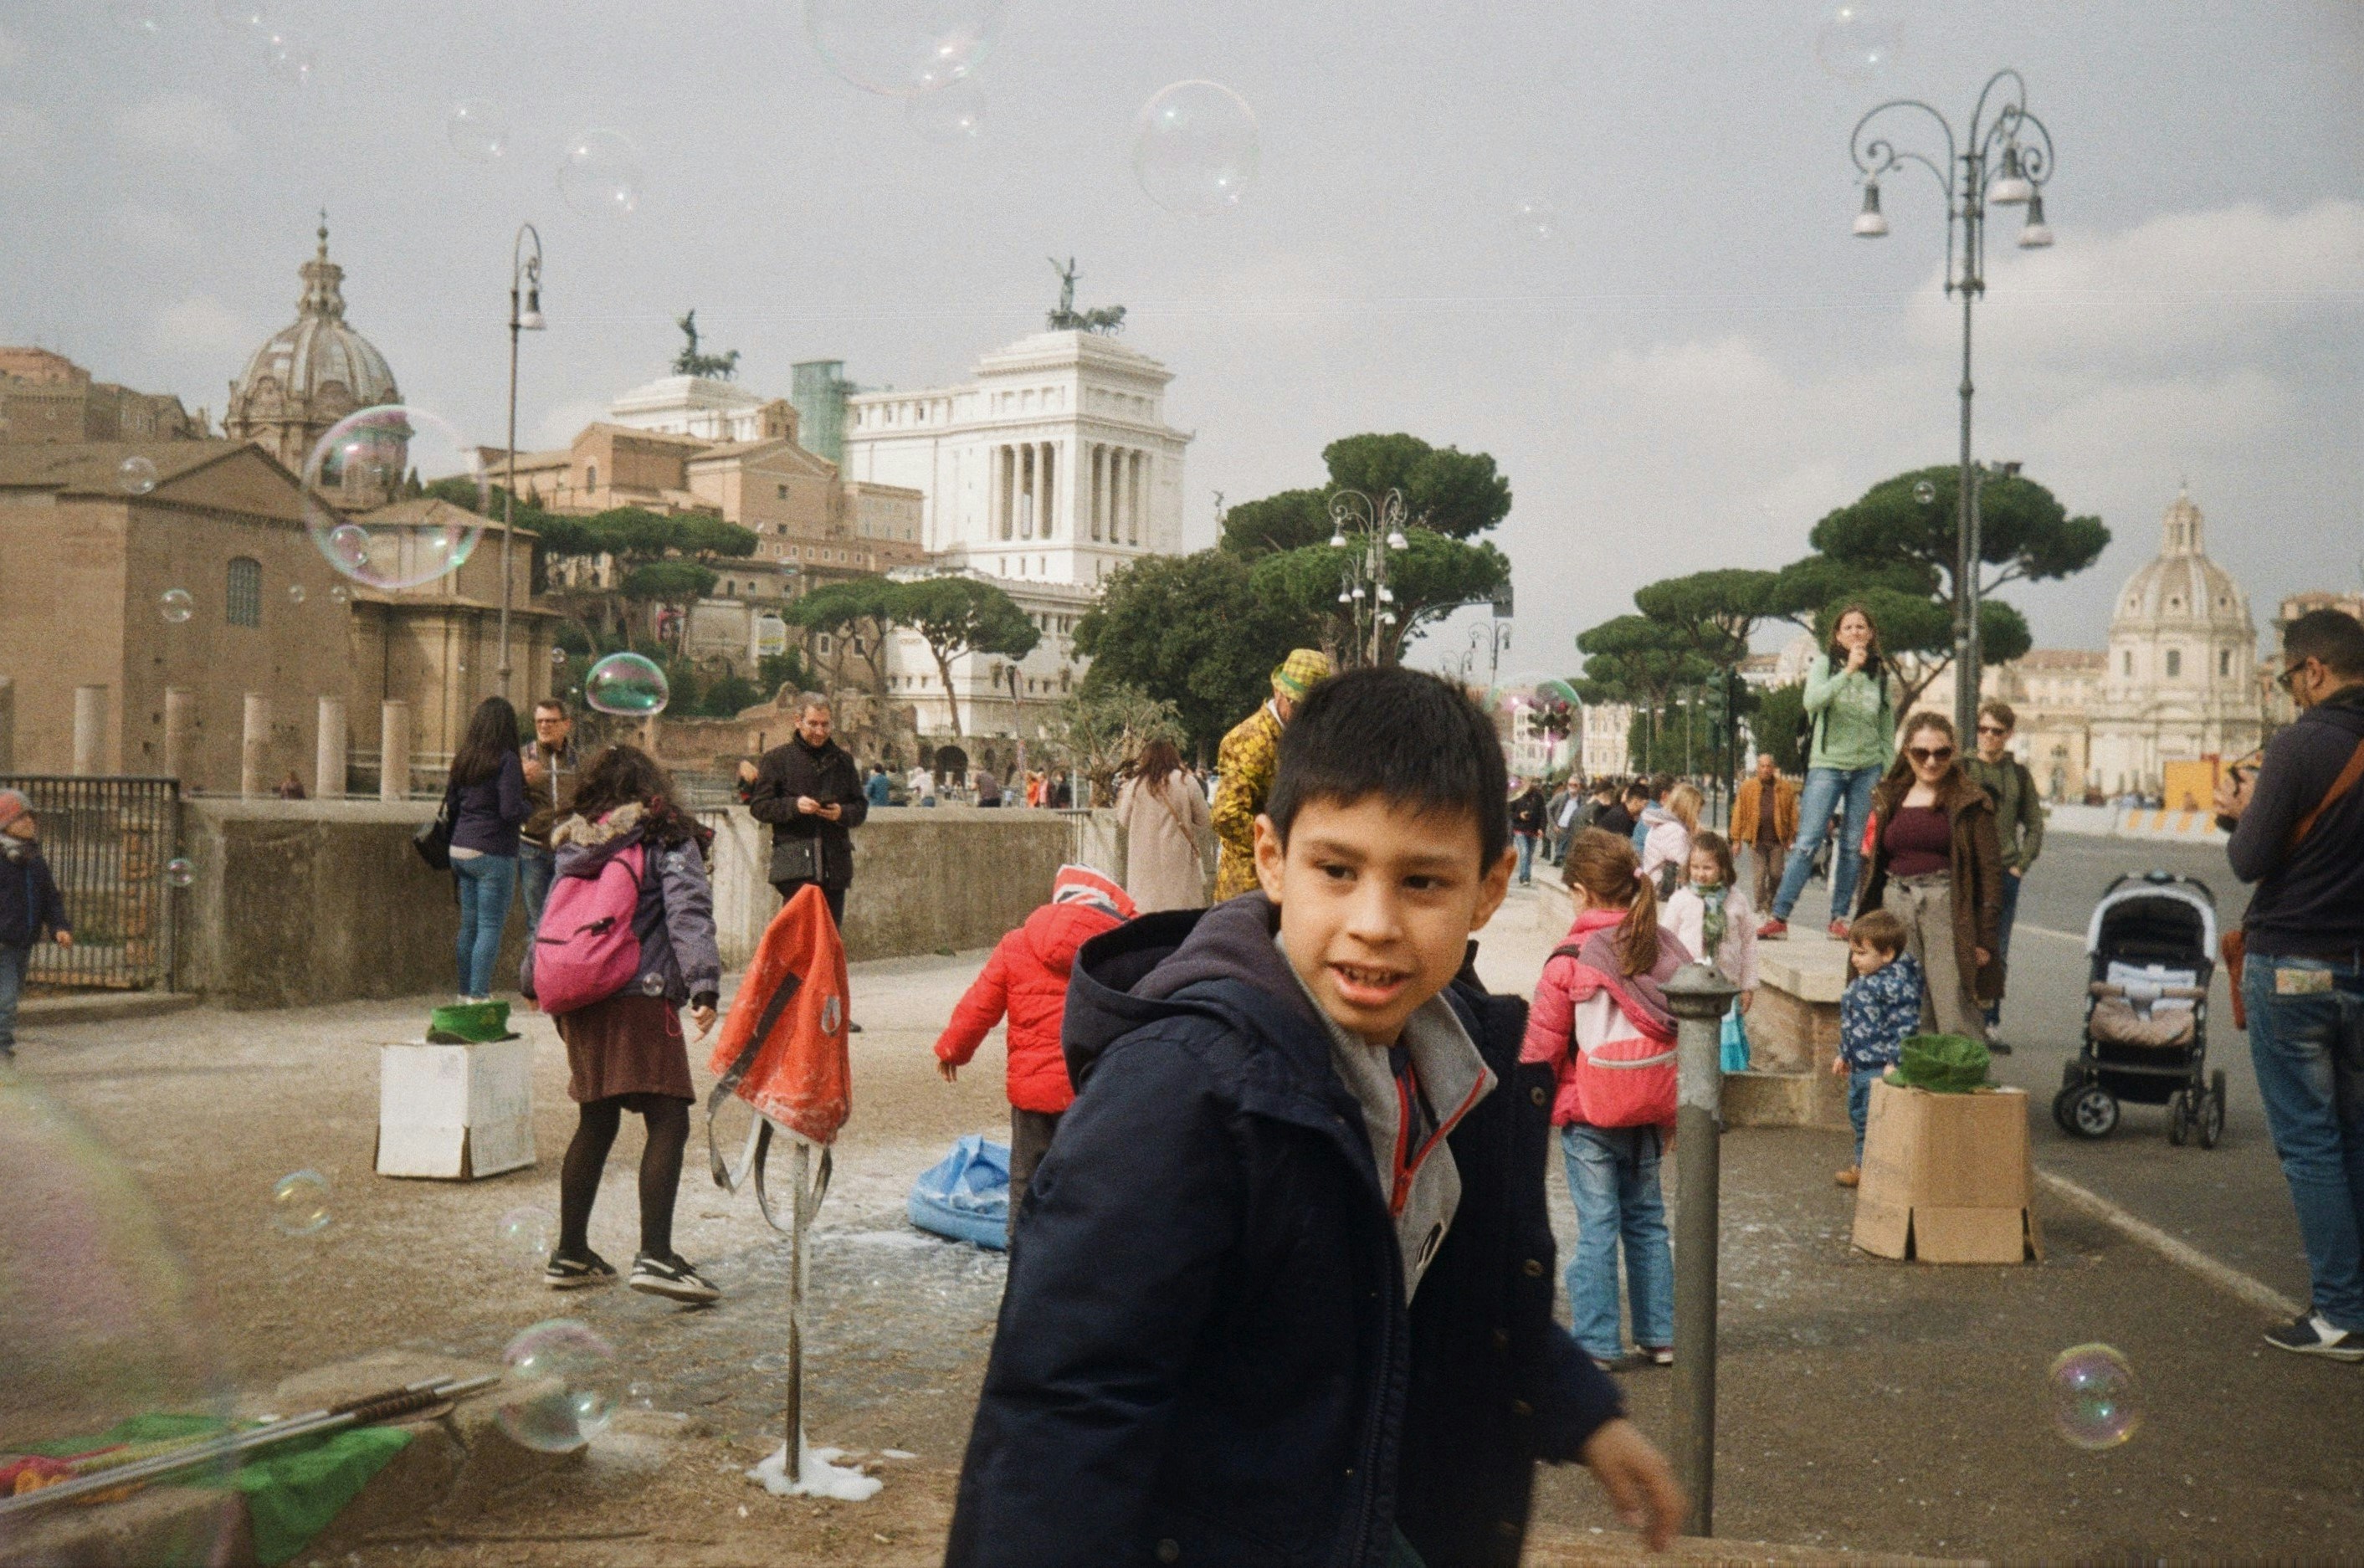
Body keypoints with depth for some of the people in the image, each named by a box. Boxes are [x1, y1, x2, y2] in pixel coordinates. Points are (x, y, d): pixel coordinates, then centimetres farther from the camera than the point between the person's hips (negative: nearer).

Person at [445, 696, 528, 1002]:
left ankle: (465, 993, 20)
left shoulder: (462, 759, 9)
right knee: (491, 927, -3)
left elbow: (451, 802, 16)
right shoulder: (506, 760, -12)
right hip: (493, 853, -7)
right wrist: (531, 808, 1)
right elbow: (511, 811, -18)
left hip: (460, 850, 7)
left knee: (469, 925, 14)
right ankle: (479, 995, -6)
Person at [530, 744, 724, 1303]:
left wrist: (535, 981, 34)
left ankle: (569, 1254, 22)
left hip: (578, 1000, 6)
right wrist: (704, 984, -17)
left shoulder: (573, 844, 15)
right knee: (668, 1122, -7)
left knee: (595, 1123, 17)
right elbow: (688, 913, -11)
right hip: (642, 999, -6)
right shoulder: (668, 840, 1)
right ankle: (655, 1256, -19)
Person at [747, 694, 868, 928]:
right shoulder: (776, 759, 6)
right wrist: (794, 805, -16)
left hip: (835, 863, 4)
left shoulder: (842, 760, 17)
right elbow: (758, 806, 1)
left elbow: (861, 806, 17)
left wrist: (843, 813, -6)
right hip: (794, 863, -4)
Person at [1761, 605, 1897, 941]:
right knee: (1808, 843, -9)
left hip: (1868, 767, 3)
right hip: (1827, 764, -3)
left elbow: (1887, 725, 13)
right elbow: (1813, 701, -20)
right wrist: (1848, 672, -24)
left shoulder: (1880, 672, 7)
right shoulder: (1824, 663, -2)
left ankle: (1840, 917, 12)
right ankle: (1779, 916, -8)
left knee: (1853, 846, 4)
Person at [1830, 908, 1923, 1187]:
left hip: (1881, 1067, -10)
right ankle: (1861, 1166, 31)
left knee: (1877, 1118, -7)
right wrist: (1844, 1054, 27)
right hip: (1859, 1065, 10)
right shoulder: (1862, 982, 12)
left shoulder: (1897, 983, -18)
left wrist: (1895, 1062, -23)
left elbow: (1906, 1025, -20)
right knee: (1858, 1114, 18)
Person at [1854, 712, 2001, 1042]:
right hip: (1896, 909, 5)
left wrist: (1985, 934, -10)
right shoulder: (1890, 799, 15)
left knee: (1957, 1019, -8)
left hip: (1948, 907, -5)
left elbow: (1990, 868, -3)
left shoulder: (1969, 802, 1)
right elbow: (1873, 865, 17)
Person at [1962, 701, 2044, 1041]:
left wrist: (2021, 865, 2)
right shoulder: (1962, 768, 3)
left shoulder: (2019, 774, 9)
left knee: (1997, 953, 6)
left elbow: (2034, 826, 13)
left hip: (2005, 873, 2)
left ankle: (1989, 1025, 13)